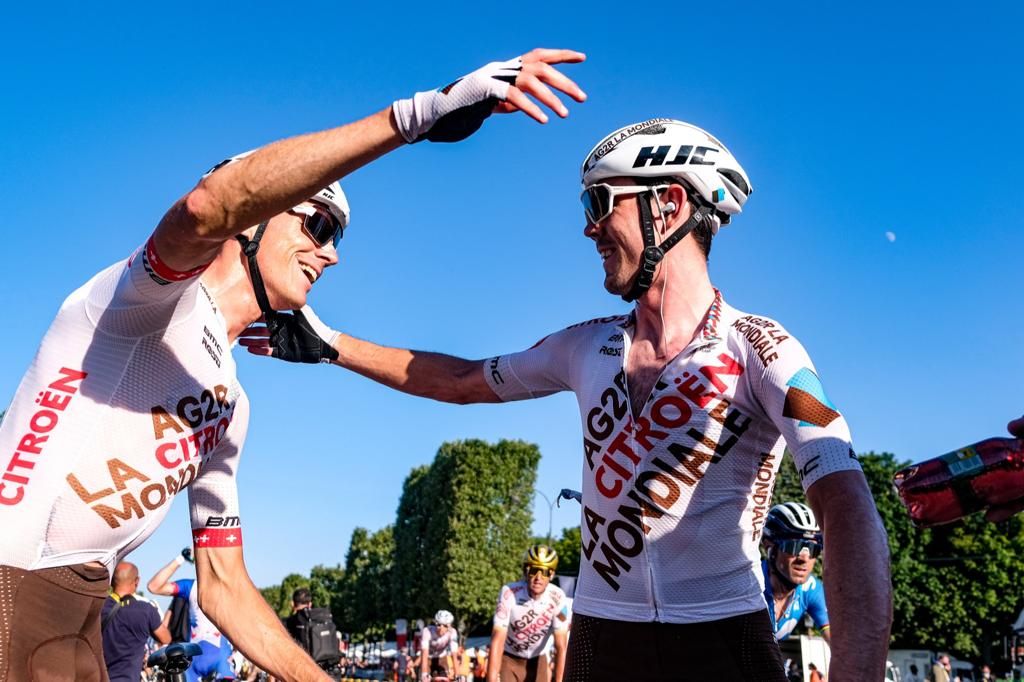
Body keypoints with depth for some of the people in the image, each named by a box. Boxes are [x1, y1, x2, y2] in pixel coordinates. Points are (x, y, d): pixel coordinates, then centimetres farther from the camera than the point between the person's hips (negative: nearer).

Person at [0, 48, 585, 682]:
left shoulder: (229, 409, 14)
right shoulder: (169, 295, -9)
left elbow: (224, 584, 17)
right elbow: (208, 206, -35)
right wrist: (420, 112, -39)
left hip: (78, 609, 8)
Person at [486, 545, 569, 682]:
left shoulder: (557, 597, -25)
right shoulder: (509, 593, -29)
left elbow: (561, 646, -21)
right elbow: (497, 641, -31)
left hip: (537, 660, 2)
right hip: (509, 659, -2)